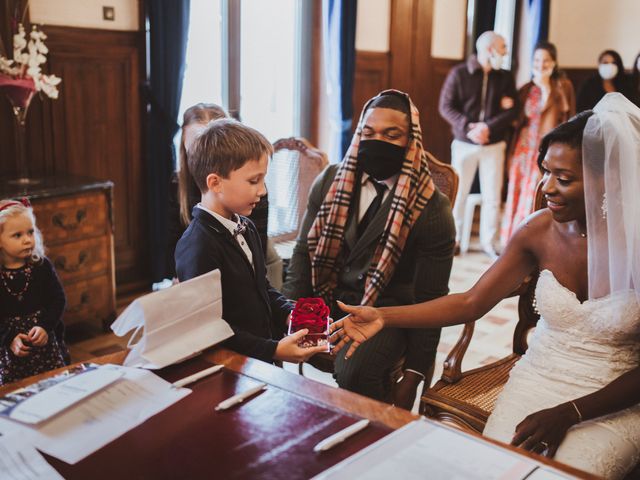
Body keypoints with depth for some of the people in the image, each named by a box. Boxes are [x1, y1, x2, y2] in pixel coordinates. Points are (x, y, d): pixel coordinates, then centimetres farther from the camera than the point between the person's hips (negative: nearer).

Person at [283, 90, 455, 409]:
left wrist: (412, 379, -8)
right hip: (326, 297, 4)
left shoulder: (431, 209, -10)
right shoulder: (330, 181, 1)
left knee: (354, 373, -31)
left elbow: (429, 302, -7)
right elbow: (304, 251, 6)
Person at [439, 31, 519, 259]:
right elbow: (446, 106, -6)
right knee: (458, 193, 4)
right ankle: (453, 239, 17)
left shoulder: (505, 77, 6)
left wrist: (488, 128, -18)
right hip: (464, 144, -2)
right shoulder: (459, 73, -2)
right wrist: (468, 127, -20)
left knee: (492, 196, 2)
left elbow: (512, 110, -1)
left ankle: (488, 242, 12)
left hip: (494, 145, 2)